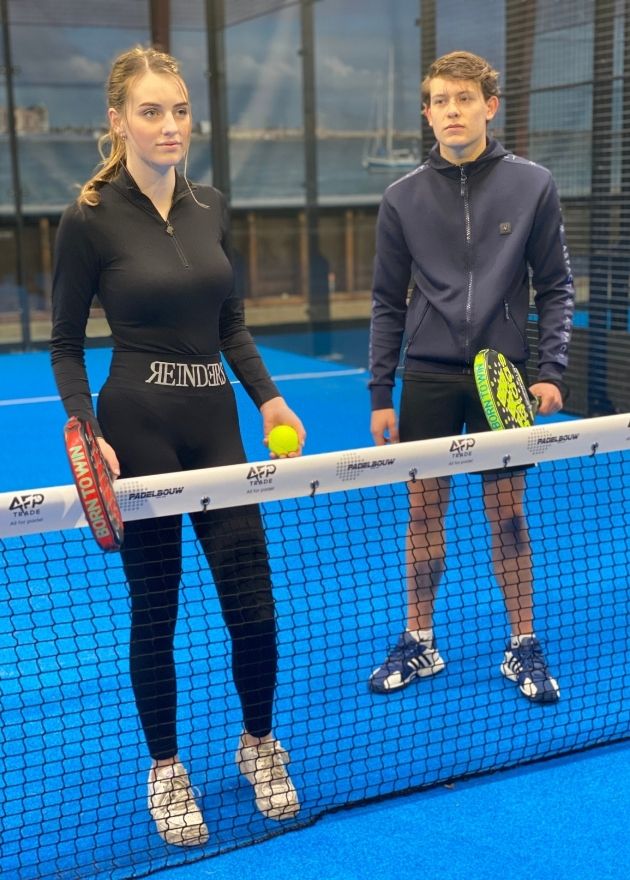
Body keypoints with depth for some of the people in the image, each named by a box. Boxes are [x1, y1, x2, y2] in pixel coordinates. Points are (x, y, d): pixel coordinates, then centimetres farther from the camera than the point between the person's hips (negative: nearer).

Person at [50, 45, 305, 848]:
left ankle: (258, 743, 32)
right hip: (138, 429, -4)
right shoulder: (90, 219, -8)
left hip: (217, 424, 4)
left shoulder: (211, 207, 6)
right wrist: (88, 434, -17)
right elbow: (65, 344, -3)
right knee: (154, 610, 8)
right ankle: (165, 768, 29)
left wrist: (268, 397, 2)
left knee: (253, 605, 6)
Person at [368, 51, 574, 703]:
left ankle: (523, 647, 22)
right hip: (427, 380, 1)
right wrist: (379, 393, 3)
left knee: (507, 512, 6)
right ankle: (419, 644, 23)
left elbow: (555, 287, 3)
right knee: (424, 510, 8)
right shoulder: (403, 198, 2)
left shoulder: (533, 186, -1)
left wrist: (552, 370, -7)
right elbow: (388, 303, 5)